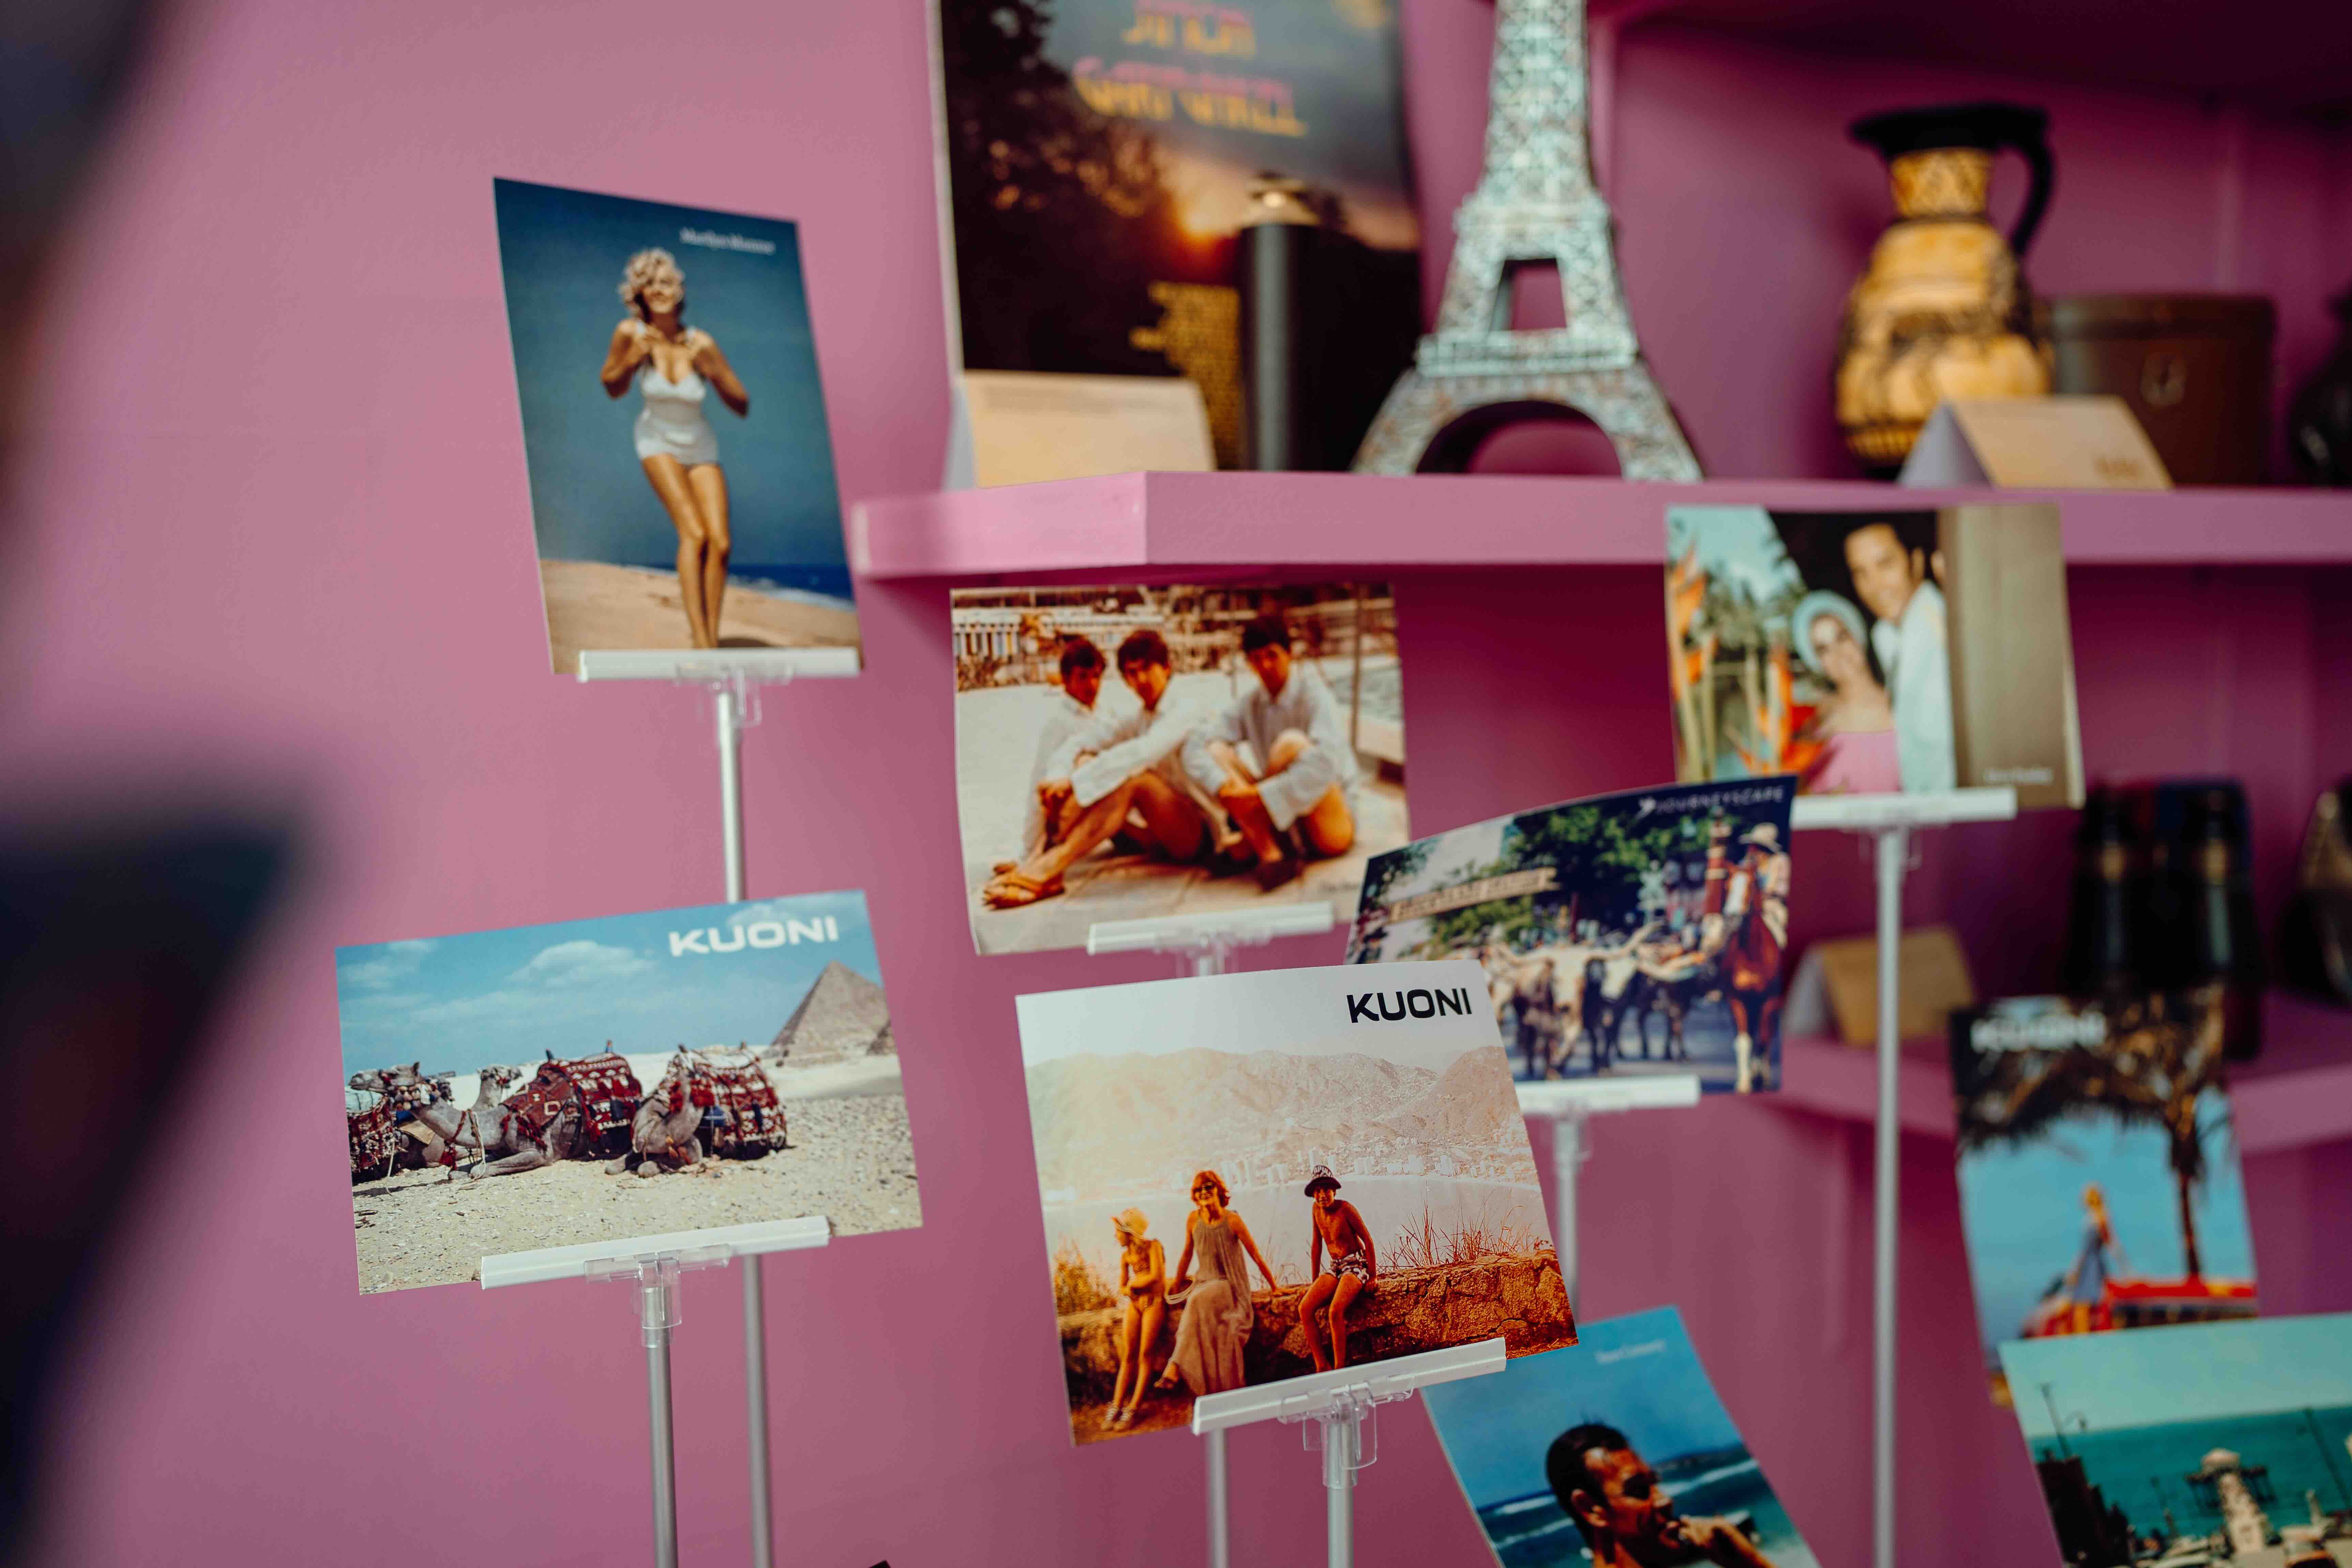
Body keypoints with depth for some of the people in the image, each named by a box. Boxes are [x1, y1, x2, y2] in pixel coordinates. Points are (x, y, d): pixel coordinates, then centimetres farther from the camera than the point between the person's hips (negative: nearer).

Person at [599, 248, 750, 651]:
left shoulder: (702, 344, -15)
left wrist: (712, 371, -24)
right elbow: (612, 389, 1)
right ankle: (700, 641, -27)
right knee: (694, 533, -23)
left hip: (701, 447, 2)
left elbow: (742, 407, -8)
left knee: (721, 542, -14)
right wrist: (633, 359, -18)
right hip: (658, 443, -2)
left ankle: (712, 638, -1)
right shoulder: (630, 332, -14)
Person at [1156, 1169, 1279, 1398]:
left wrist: (1275, 1288, 3)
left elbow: (1256, 1257, -2)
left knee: (1197, 1301, -34)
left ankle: (1175, 1368, -39)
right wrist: (1176, 1286, 22)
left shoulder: (1232, 1220, -9)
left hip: (1231, 1286, -4)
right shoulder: (1193, 1220, 1)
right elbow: (1187, 1255, 15)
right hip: (1205, 1283, 4)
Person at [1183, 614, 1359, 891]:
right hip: (1287, 830, 5)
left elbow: (1326, 760, -29)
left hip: (1335, 827, -5)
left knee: (1293, 743, -28)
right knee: (1216, 750, -11)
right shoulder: (1250, 705, 4)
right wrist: (1223, 786, -26)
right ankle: (1270, 855, -27)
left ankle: (1246, 848, -18)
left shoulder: (1314, 696, -11)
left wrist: (1262, 795, -32)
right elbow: (1196, 745, -6)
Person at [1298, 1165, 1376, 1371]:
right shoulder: (1317, 1210, 5)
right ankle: (1322, 1366, -14)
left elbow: (1368, 1240, -9)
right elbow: (1316, 1245, 15)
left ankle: (1340, 1369, -22)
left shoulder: (1345, 1208, -13)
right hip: (1334, 1268, 7)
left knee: (1336, 1311, -31)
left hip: (1356, 1265, -7)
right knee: (1305, 1309, -16)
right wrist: (1315, 1282, 16)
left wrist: (1373, 1276, -10)